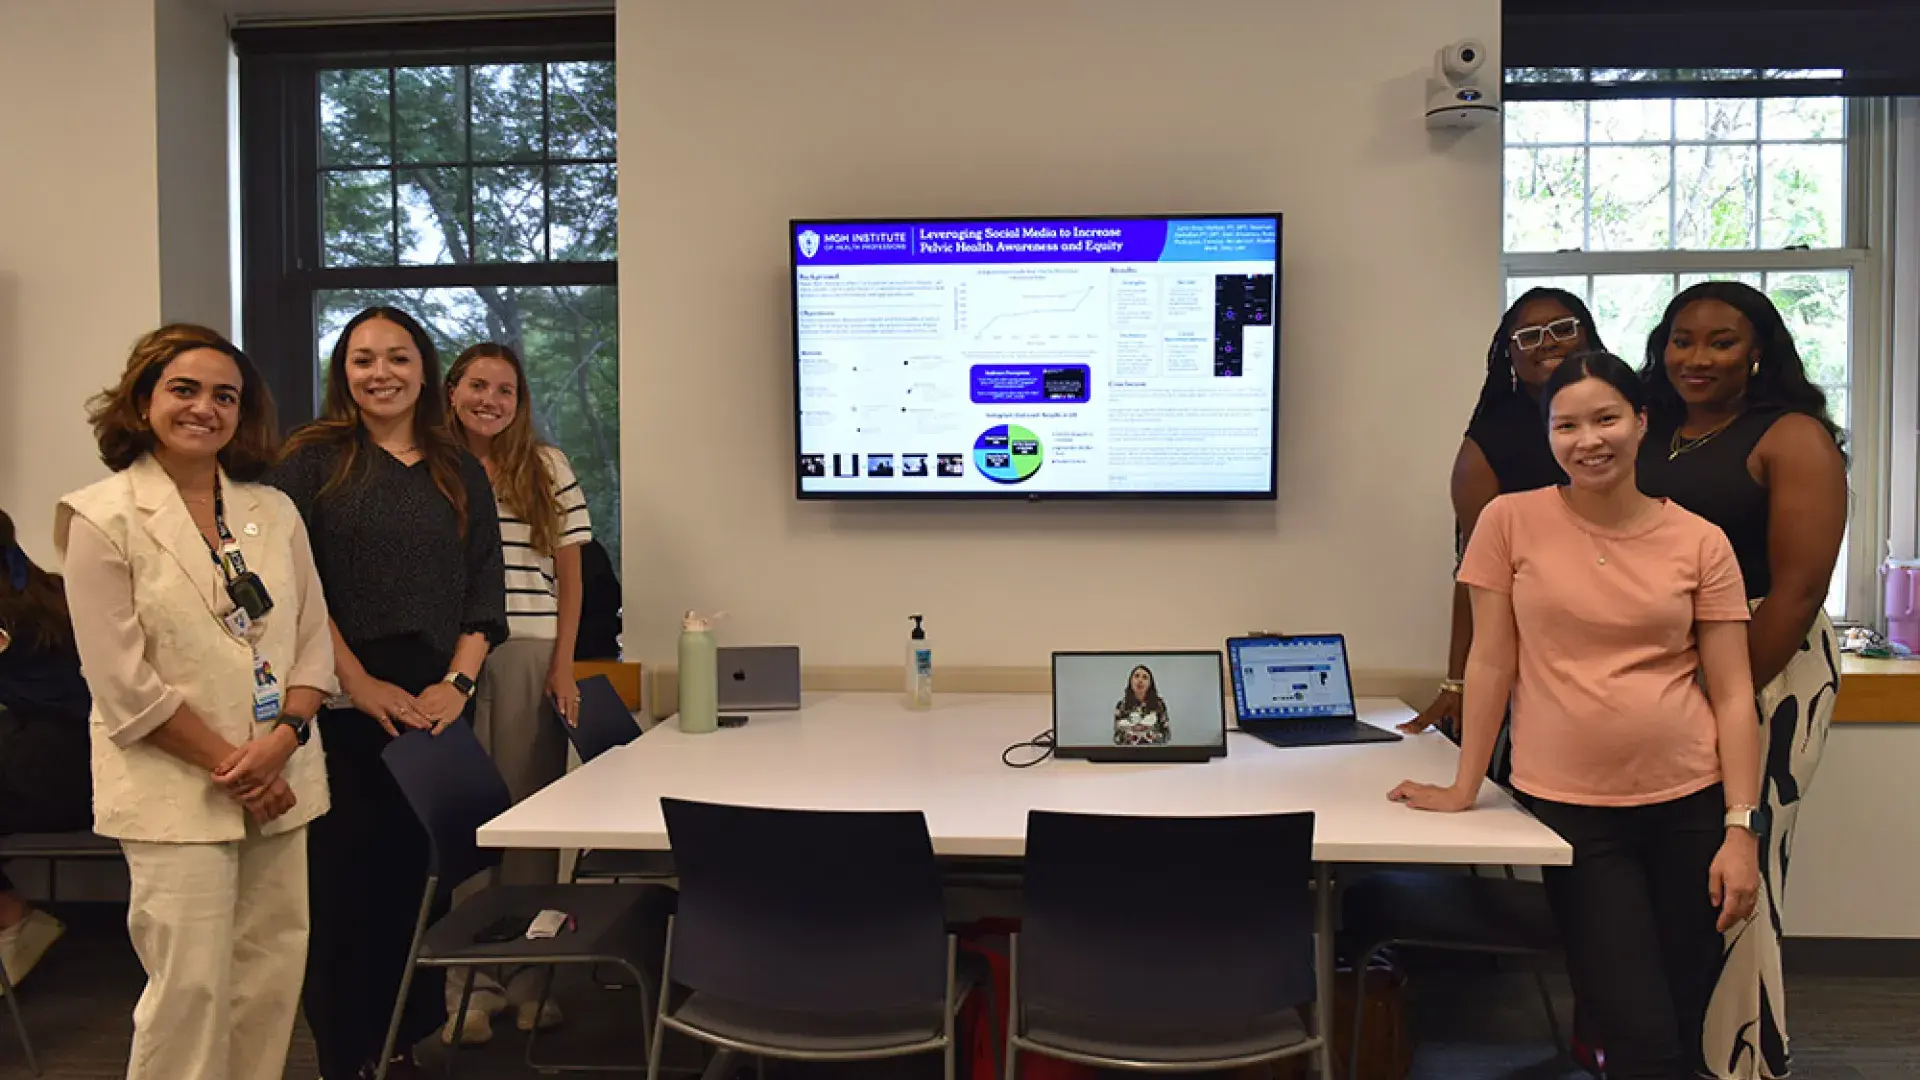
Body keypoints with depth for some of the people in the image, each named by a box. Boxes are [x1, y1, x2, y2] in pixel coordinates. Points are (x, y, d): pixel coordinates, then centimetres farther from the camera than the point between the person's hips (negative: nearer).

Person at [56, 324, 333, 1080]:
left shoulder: (274, 512, 9)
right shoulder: (104, 519, -5)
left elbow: (313, 639, 7)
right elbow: (123, 684, -10)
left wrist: (282, 739, -10)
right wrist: (227, 763, -11)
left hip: (279, 782, 5)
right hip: (175, 790, -4)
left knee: (270, 978, 9)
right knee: (192, 987, -2)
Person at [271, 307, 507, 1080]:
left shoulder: (461, 474, 12)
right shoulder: (311, 461, 2)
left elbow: (484, 588, 7)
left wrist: (457, 683, -6)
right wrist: (362, 684, -12)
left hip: (435, 709, 3)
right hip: (342, 709, -3)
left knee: (422, 875, 6)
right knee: (344, 878, 2)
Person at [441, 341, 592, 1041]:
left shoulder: (548, 468, 7)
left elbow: (569, 573, 7)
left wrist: (563, 665, -1)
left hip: (530, 656, 1)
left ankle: (531, 978, 16)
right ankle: (470, 984, 14)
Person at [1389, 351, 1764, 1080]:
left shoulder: (1700, 544, 0)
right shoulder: (1510, 521, -3)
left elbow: (1732, 694, 1)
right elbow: (1491, 663, 0)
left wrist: (1740, 829, -5)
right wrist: (1463, 788, 2)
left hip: (1689, 804, 2)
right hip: (1570, 808, -2)